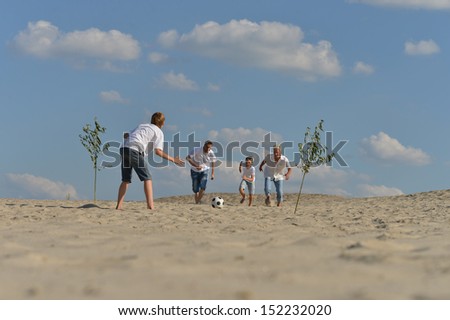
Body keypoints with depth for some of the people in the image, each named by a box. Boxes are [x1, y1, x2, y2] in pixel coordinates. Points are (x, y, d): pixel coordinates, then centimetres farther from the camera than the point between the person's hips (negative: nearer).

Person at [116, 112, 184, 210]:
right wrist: (172, 160, 4)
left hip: (124, 148, 7)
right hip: (135, 150, -7)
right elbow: (158, 151, -1)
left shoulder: (141, 125, 31)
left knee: (126, 180, 14)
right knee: (147, 178, -3)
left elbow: (125, 135, 27)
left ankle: (118, 206, 8)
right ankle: (150, 206, -16)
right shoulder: (159, 132, 12)